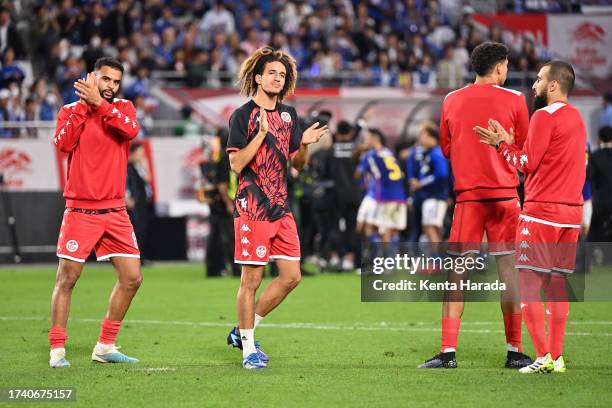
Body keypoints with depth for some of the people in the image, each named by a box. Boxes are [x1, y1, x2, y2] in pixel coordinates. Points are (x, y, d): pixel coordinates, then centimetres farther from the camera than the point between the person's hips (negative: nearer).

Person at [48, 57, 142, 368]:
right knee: (67, 279, -4)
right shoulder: (70, 110, 2)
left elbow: (131, 130, -15)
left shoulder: (122, 108, 8)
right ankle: (57, 350, 2)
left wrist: (98, 103, -20)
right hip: (80, 211, -3)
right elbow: (63, 143, -17)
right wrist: (83, 104, -15)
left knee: (131, 278, 2)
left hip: (114, 211, 3)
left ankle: (105, 346, 14)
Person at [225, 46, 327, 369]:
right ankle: (248, 347, 5)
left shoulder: (289, 115, 14)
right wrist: (262, 133, -20)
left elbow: (298, 164, 16)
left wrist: (304, 145, -5)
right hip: (252, 209, -7)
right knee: (251, 279, -4)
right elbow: (236, 164, -12)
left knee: (291, 276, 4)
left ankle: (242, 330, 16)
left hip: (281, 209, 7)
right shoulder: (243, 115, -5)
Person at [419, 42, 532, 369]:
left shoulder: (452, 101, 5)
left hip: (467, 194, 1)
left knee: (457, 271, 1)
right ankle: (514, 351, 4)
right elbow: (524, 150, 6)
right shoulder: (513, 100, -2)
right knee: (508, 268, 3)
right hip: (504, 193, -1)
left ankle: (448, 351, -4)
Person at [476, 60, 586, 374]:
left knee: (528, 283, -5)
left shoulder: (544, 116, -11)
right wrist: (511, 143, 12)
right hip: (571, 212, 8)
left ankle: (543, 356, -11)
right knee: (557, 284, 10)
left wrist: (501, 144, 2)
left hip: (541, 210, -8)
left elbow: (527, 163, -11)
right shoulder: (576, 118, 16)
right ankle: (556, 357, 7)